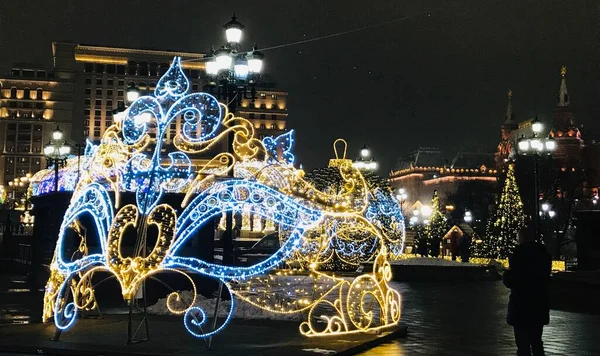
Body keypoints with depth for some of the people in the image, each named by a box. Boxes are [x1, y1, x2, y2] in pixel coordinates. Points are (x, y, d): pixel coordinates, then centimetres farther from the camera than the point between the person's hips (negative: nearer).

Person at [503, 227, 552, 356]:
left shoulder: (519, 254, -16)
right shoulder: (544, 253, 6)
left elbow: (510, 281, -15)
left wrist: (505, 274, 6)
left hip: (522, 305, -7)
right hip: (539, 304, 7)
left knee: (523, 345, 1)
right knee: (536, 342, 18)